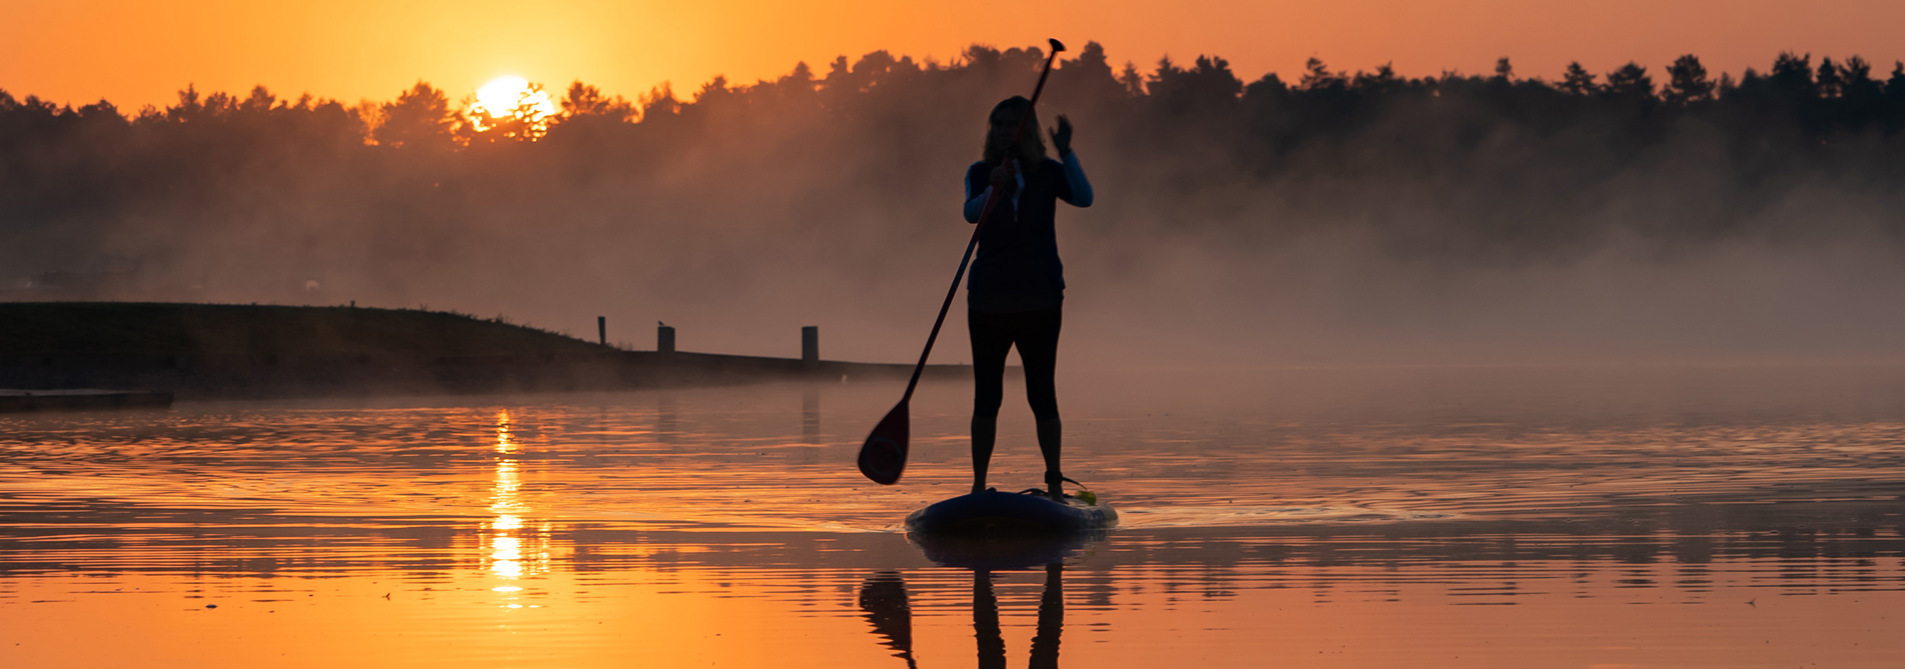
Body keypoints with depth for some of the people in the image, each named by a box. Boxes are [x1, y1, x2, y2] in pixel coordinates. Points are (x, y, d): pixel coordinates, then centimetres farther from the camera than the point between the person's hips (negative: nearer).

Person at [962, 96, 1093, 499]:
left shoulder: (1048, 173, 4)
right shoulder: (980, 174, 5)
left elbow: (1083, 197, -13)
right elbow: (971, 212, -14)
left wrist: (1066, 152, -21)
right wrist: (994, 189, -32)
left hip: (1039, 298, -1)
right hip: (989, 298, 1)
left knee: (1042, 393, -2)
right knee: (986, 395, 2)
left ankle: (1055, 482, 5)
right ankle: (978, 485, 6)